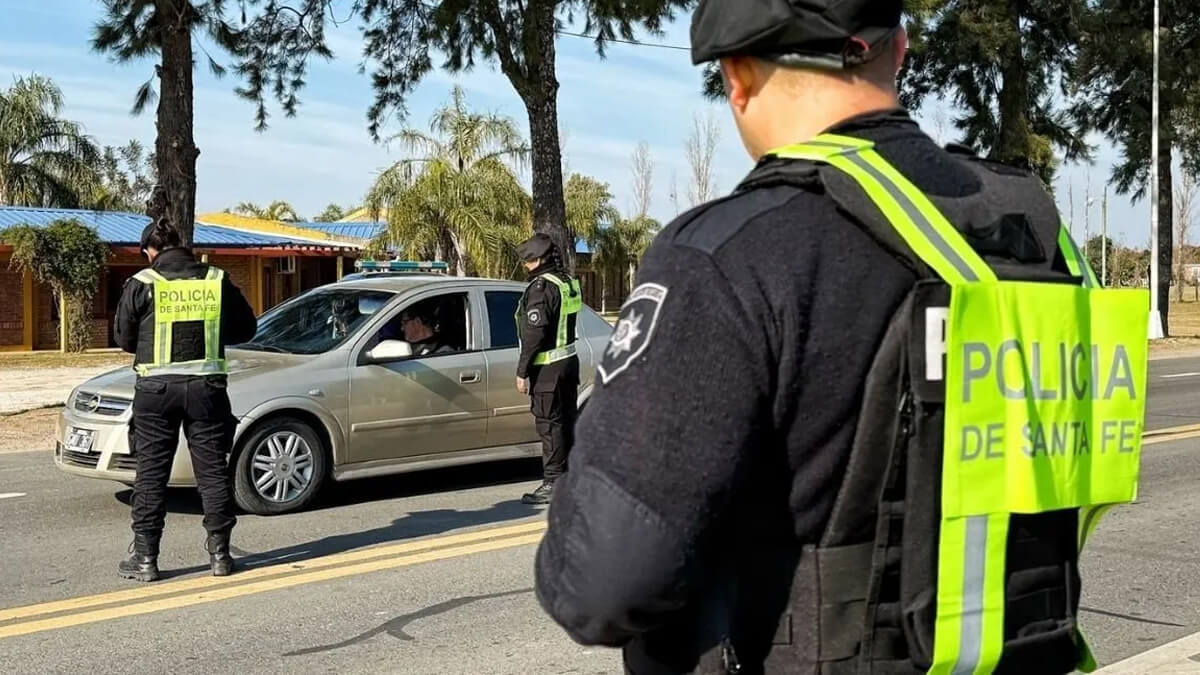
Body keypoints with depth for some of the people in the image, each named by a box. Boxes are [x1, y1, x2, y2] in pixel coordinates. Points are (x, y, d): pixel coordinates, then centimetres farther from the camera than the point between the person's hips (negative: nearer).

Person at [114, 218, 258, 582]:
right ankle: (219, 553, 12)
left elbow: (124, 338, 2)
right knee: (212, 470, 8)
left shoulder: (142, 284, -4)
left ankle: (145, 558, 9)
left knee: (151, 473, 6)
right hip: (206, 386, 2)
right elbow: (246, 328, 10)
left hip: (157, 386, -2)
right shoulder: (217, 280, 2)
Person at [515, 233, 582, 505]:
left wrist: (522, 371, -16)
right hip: (569, 360, 9)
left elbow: (535, 332, -21)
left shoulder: (541, 286, -17)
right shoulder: (569, 283, 10)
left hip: (548, 367, -9)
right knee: (565, 422, 15)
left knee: (549, 424, -4)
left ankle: (553, 483, -1)